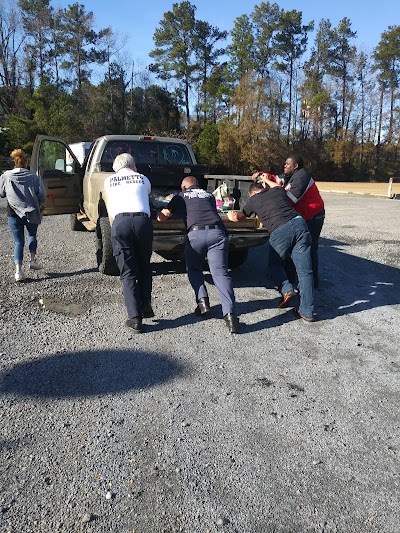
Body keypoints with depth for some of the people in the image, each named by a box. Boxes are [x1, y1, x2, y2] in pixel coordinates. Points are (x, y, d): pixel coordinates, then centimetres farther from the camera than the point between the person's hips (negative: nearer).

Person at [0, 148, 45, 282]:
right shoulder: (34, 177, -7)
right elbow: (42, 197, -6)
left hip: (14, 213, 0)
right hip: (31, 212, 0)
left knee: (18, 241, 9)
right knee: (32, 235, 26)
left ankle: (19, 270, 0)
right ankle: (33, 260, 19)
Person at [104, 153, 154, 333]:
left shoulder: (108, 181, 22)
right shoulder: (143, 179, 22)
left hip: (120, 222, 0)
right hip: (143, 221, 1)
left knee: (128, 272, 3)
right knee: (144, 267, 20)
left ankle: (135, 317, -3)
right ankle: (146, 304, 8)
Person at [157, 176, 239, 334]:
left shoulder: (181, 196, 24)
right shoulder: (209, 195, 32)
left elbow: (161, 217, 24)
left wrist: (160, 215, 46)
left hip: (196, 233, -2)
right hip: (218, 232, 2)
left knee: (193, 269, 21)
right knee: (220, 272, -5)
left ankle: (202, 300, 2)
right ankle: (230, 314, -20)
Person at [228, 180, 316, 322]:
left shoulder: (253, 200, 18)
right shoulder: (278, 190, 26)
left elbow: (238, 217, 36)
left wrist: (232, 216, 57)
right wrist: (266, 180, 70)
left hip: (280, 231, -3)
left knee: (275, 265, 23)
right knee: (304, 271, 4)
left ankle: (286, 290, 2)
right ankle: (307, 312, 5)